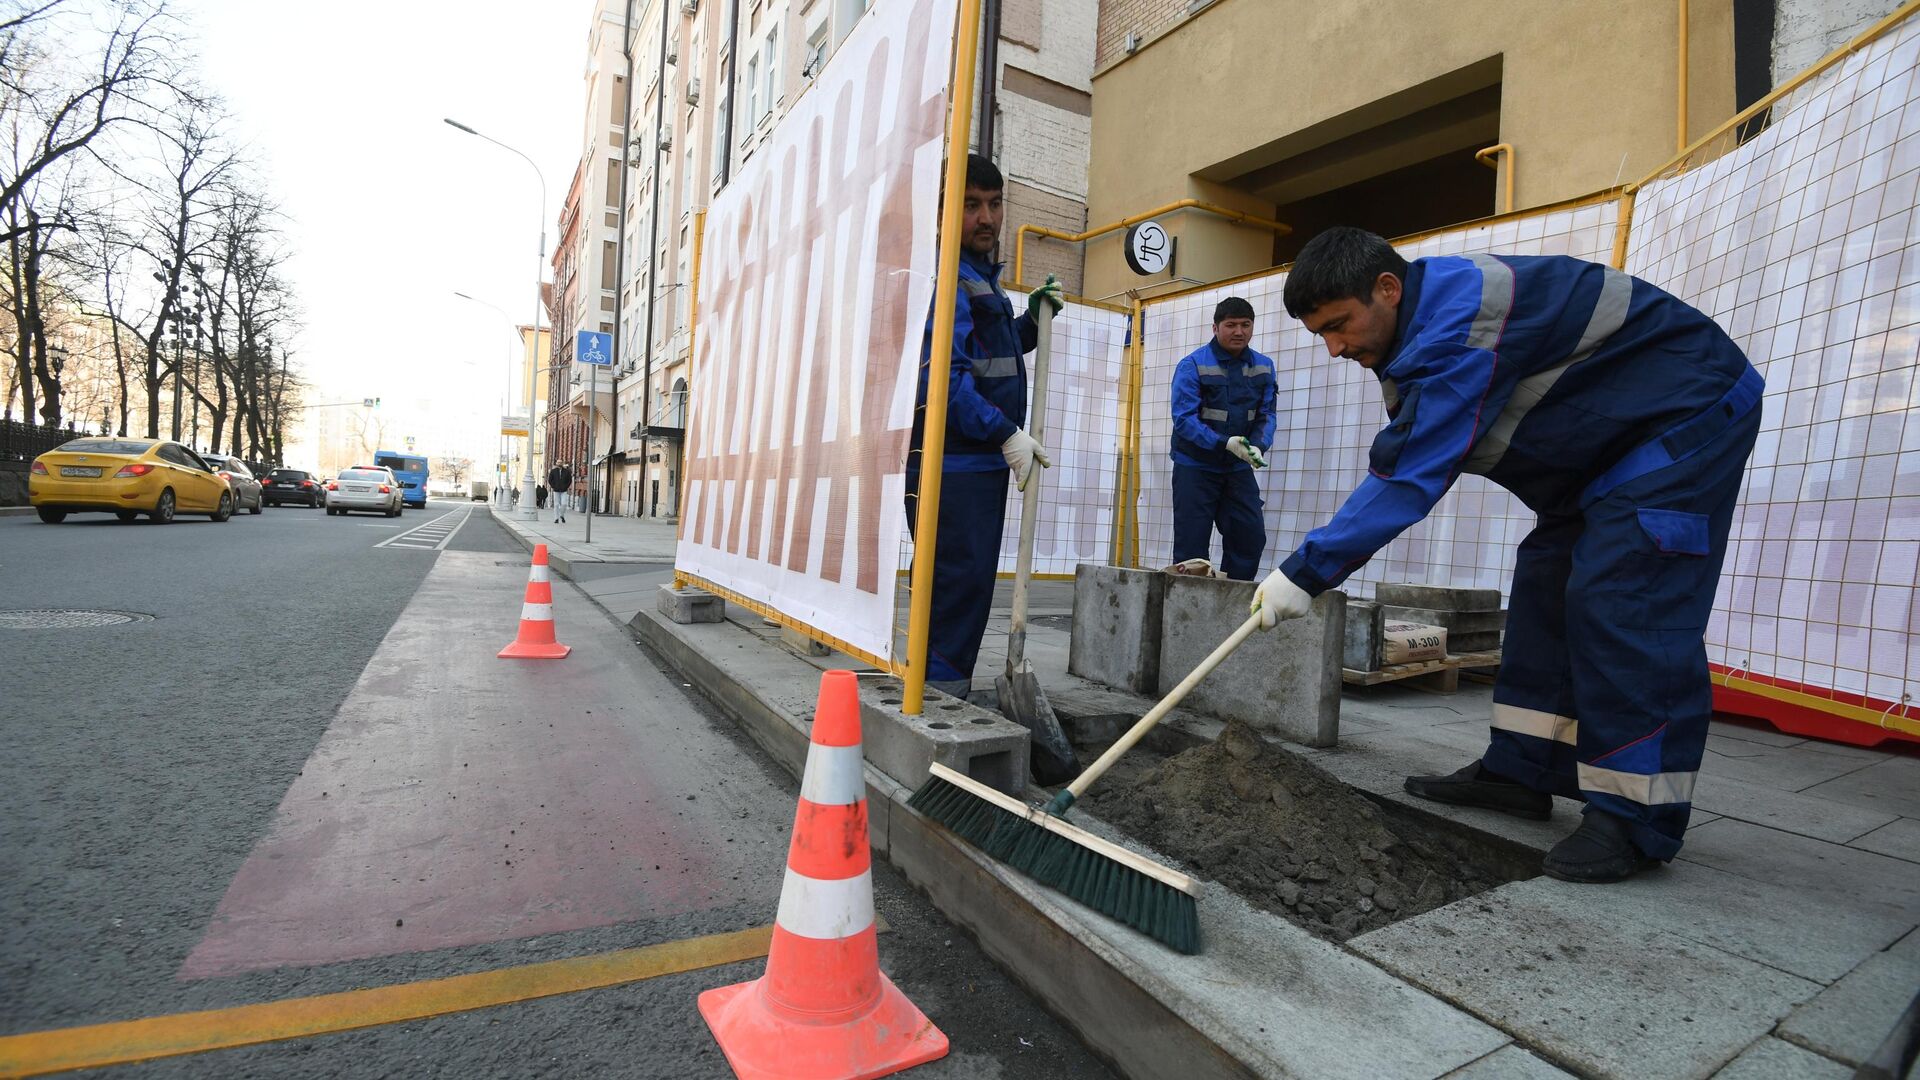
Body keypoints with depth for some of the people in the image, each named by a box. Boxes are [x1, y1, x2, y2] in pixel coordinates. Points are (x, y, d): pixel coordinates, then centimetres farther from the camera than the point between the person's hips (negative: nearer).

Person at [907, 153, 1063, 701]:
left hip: (985, 460, 10)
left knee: (971, 580, 13)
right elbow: (941, 374, -21)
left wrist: (1032, 319, 20)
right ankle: (941, 693, -5)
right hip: (952, 463, -10)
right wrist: (1006, 433, -22)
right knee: (961, 578, -13)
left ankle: (946, 696, 23)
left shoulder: (982, 278, 23)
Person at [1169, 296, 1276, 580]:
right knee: (1191, 547, 0)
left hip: (1239, 469, 5)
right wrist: (1224, 443, -30)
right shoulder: (1192, 365, -10)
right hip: (1195, 466, -4)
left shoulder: (1264, 367, 5)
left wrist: (1258, 446, -20)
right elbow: (1183, 418, -18)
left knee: (1251, 537, 2)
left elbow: (1266, 415, 2)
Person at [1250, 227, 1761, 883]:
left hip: (1689, 415, -10)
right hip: (1607, 441, 10)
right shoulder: (1419, 325, 2)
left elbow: (1408, 478, -35)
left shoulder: (1457, 322, -31)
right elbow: (1404, 465, 6)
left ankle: (1637, 819, -10)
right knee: (1546, 588, 6)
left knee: (1625, 605, -18)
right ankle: (1520, 772, 12)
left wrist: (1306, 572, -33)